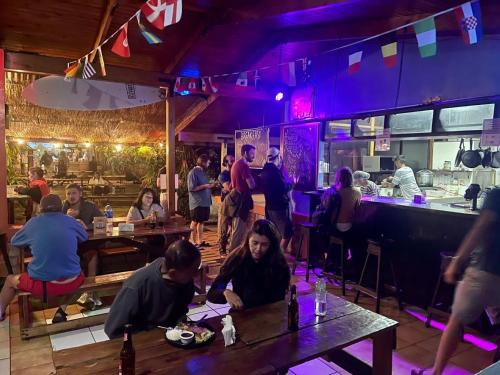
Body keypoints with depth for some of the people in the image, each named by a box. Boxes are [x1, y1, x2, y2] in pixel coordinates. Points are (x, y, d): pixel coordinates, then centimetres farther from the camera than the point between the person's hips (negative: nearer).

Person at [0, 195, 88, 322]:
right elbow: (85, 237, 22)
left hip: (42, 284, 0)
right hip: (71, 282, 1)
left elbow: (13, 241, 19)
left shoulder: (33, 223, 0)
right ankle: (61, 312, 26)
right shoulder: (71, 221, 2)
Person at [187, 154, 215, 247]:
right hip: (197, 202, -8)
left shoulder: (202, 172, 15)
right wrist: (205, 186, -19)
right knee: (195, 222, -1)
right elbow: (191, 188, -18)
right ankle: (193, 242, 7)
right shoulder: (193, 172, -11)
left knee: (201, 222, 12)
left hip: (205, 202, 8)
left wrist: (210, 186, 9)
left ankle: (200, 241, 19)